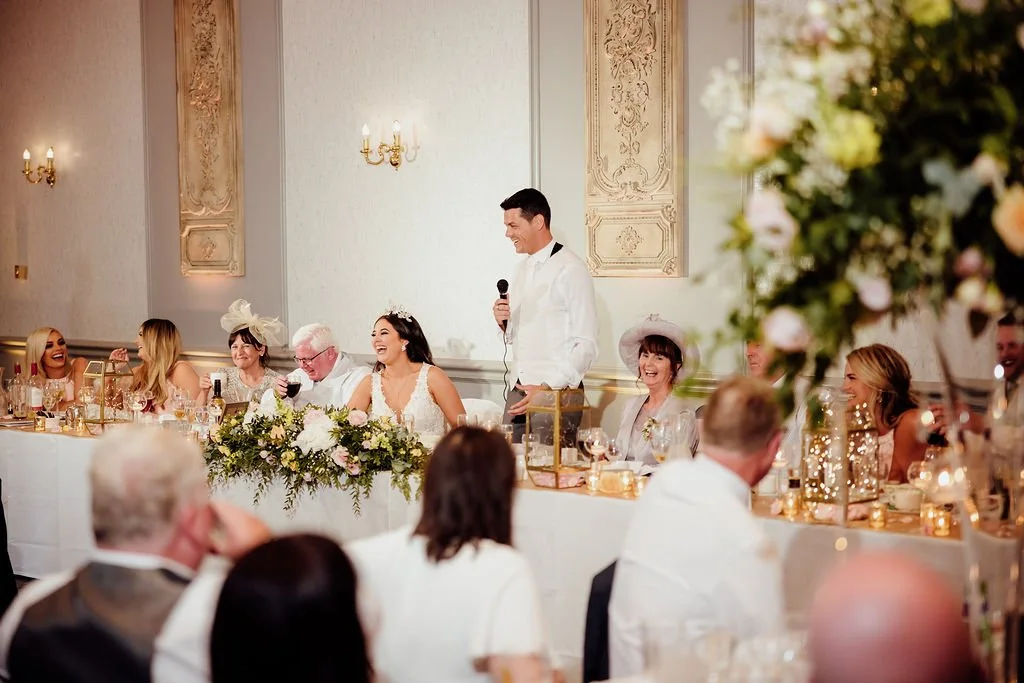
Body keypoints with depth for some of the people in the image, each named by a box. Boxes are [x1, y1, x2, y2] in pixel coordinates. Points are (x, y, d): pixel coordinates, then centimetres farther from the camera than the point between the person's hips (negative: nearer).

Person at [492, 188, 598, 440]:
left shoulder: (570, 269, -10)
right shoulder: (523, 269, 15)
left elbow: (586, 345, -14)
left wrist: (548, 388, -21)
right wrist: (504, 322, 1)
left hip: (556, 391, -7)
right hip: (519, 389, 7)